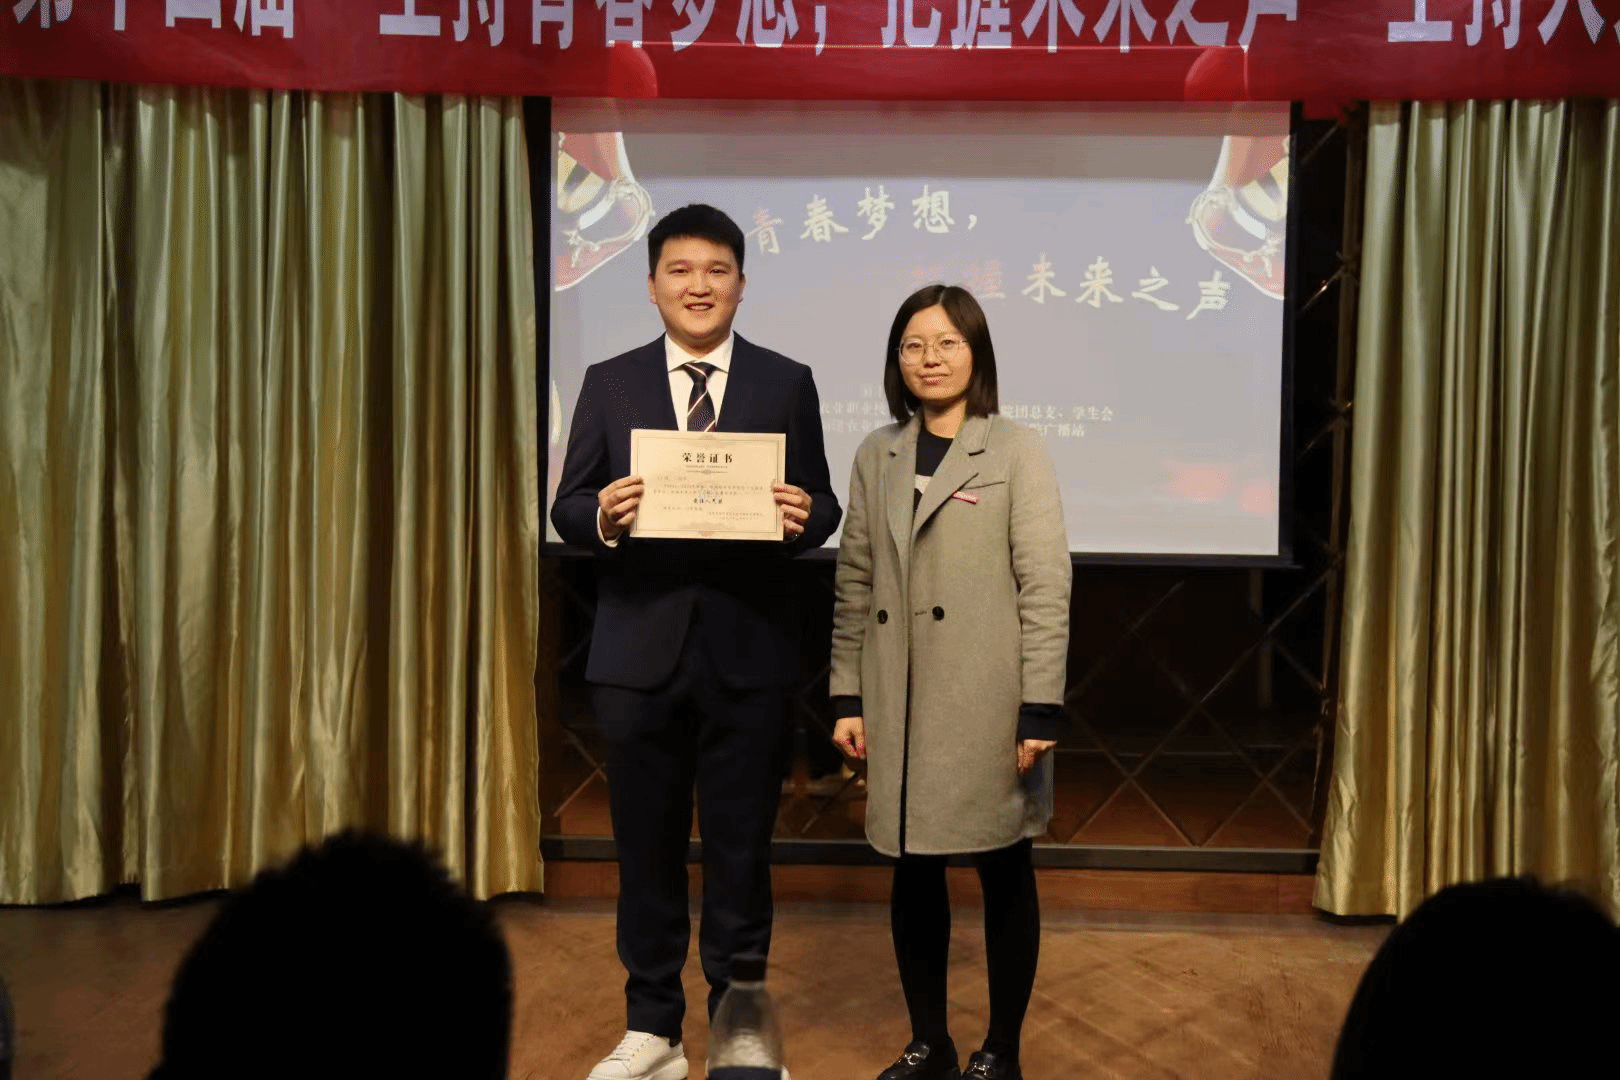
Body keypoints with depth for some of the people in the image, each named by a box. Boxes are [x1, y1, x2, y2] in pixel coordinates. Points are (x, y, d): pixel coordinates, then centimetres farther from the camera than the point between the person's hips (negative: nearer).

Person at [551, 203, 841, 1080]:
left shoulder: (787, 383, 4)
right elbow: (567, 509, 3)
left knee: (741, 849, 10)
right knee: (646, 848, 12)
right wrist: (602, 516, -19)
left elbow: (818, 506, 3)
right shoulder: (609, 383, 6)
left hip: (748, 650, -1)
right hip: (639, 648, 1)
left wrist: (804, 516, -20)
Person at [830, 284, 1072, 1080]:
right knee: (912, 874, 12)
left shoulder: (1017, 453, -3)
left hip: (987, 705, -4)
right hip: (901, 706, 4)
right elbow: (854, 586, 9)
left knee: (1004, 875, 8)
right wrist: (847, 697, 5)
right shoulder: (876, 456, 9)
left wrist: (1041, 710, -13)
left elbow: (1047, 588, -8)